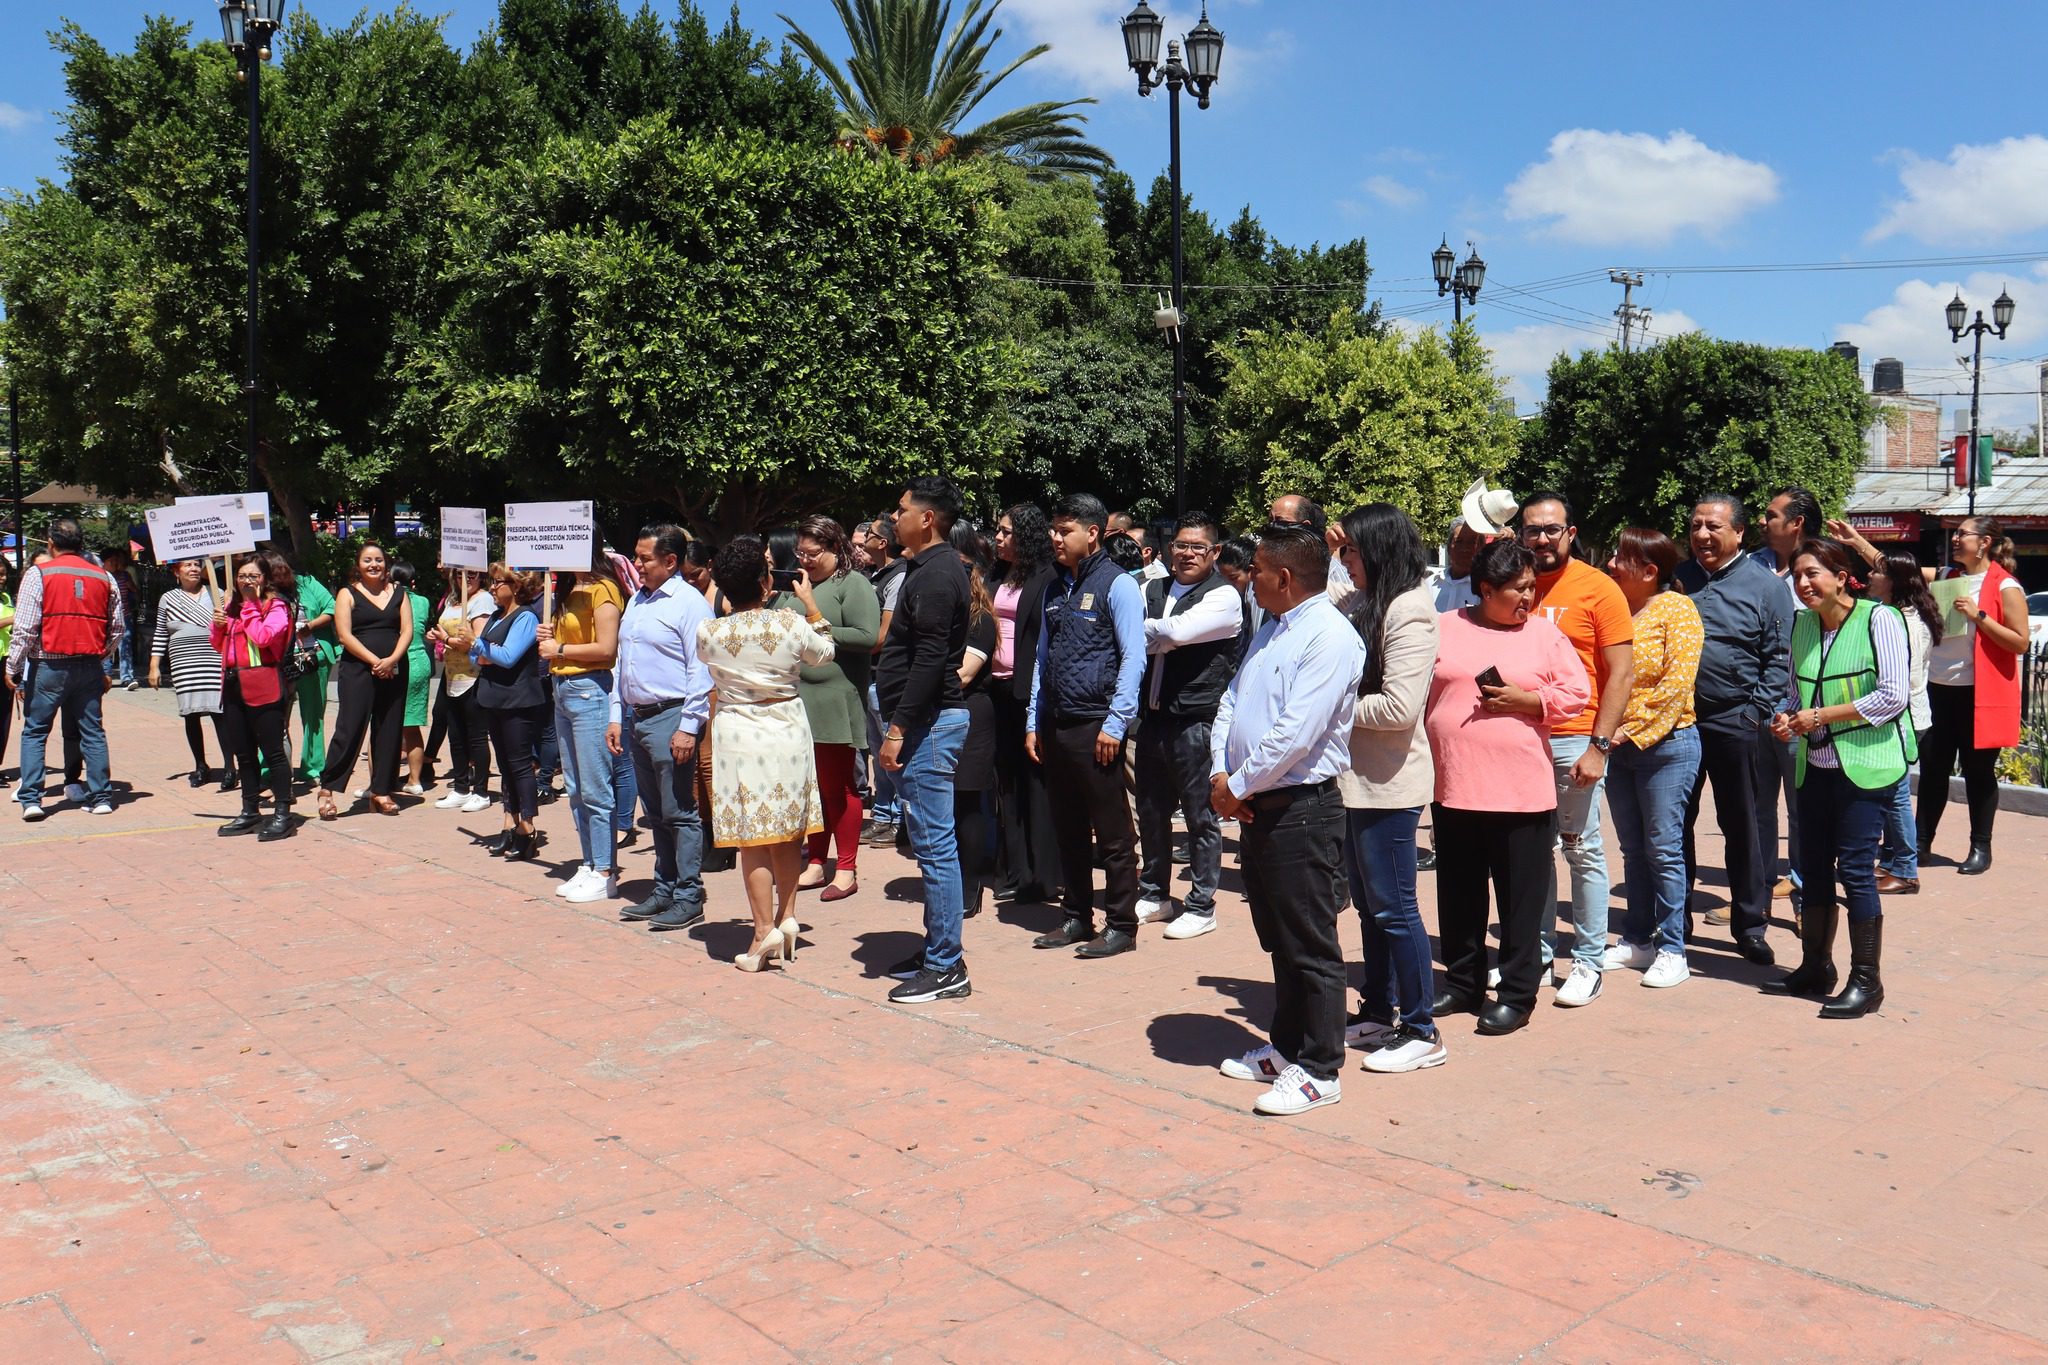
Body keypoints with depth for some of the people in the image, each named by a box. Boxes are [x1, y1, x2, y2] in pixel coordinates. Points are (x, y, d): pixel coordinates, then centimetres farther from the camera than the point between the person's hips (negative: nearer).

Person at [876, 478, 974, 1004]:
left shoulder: (936, 575, -15)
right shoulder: (928, 568, 17)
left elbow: (929, 660, -22)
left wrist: (898, 729, -22)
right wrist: (899, 725, 17)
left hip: (929, 723, -11)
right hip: (925, 721, 11)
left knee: (934, 845, -6)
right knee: (932, 843, 15)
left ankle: (946, 968, -1)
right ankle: (937, 950, 24)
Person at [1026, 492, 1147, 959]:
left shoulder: (1117, 585, -6)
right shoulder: (1055, 589, 15)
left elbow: (1133, 657, -11)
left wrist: (1115, 723, -15)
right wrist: (1035, 722, 13)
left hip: (1096, 726, -7)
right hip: (1055, 726, 7)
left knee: (1113, 833, 0)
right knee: (1068, 830, 13)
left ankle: (1122, 925, 9)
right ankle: (1077, 918, 24)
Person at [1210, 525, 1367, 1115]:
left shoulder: (1330, 637, -16)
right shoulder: (1270, 630, 15)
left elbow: (1296, 732, -23)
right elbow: (1231, 702, 14)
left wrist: (1239, 785, -14)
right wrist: (1220, 773, -1)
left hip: (1301, 811, -9)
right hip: (1257, 809, 9)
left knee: (1310, 948, 0)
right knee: (1277, 939, 19)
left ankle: (1318, 1070, 10)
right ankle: (1285, 1047, 32)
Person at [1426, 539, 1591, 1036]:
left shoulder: (1544, 633, 4)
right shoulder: (1442, 630, 6)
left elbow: (1577, 692, 2)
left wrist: (1526, 701, -12)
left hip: (1523, 790, -2)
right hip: (1454, 787, 2)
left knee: (1522, 898, 3)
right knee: (1459, 895, 13)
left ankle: (1517, 995, 15)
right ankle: (1462, 984, 27)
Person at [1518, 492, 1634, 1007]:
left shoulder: (1598, 589, -4)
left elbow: (1621, 673, -6)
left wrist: (1599, 746, -13)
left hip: (1572, 739, -4)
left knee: (1582, 850, 2)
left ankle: (1589, 962, 12)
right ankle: (1537, 952, 22)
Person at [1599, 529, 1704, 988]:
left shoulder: (1677, 609, -7)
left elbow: (1677, 682, -15)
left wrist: (1633, 729, -16)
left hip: (1665, 743, -6)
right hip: (1619, 746, 6)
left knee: (1663, 849, -3)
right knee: (1632, 848, 13)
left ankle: (1672, 950, 6)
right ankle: (1638, 940, 22)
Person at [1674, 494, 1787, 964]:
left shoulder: (1764, 586, -1)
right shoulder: (1677, 578, 9)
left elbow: (1778, 658, -2)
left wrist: (1757, 712, -10)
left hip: (1732, 722, -3)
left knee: (1740, 825, 6)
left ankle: (1750, 925, 17)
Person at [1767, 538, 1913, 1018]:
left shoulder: (1878, 619, -10)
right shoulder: (1802, 624, 10)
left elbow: (1893, 695, -15)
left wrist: (1820, 716, -15)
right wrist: (1786, 718, -1)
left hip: (1865, 763, -6)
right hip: (1815, 764, 7)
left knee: (1854, 868, -5)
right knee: (1813, 866, 10)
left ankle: (1866, 980, 5)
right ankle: (1815, 967, 23)